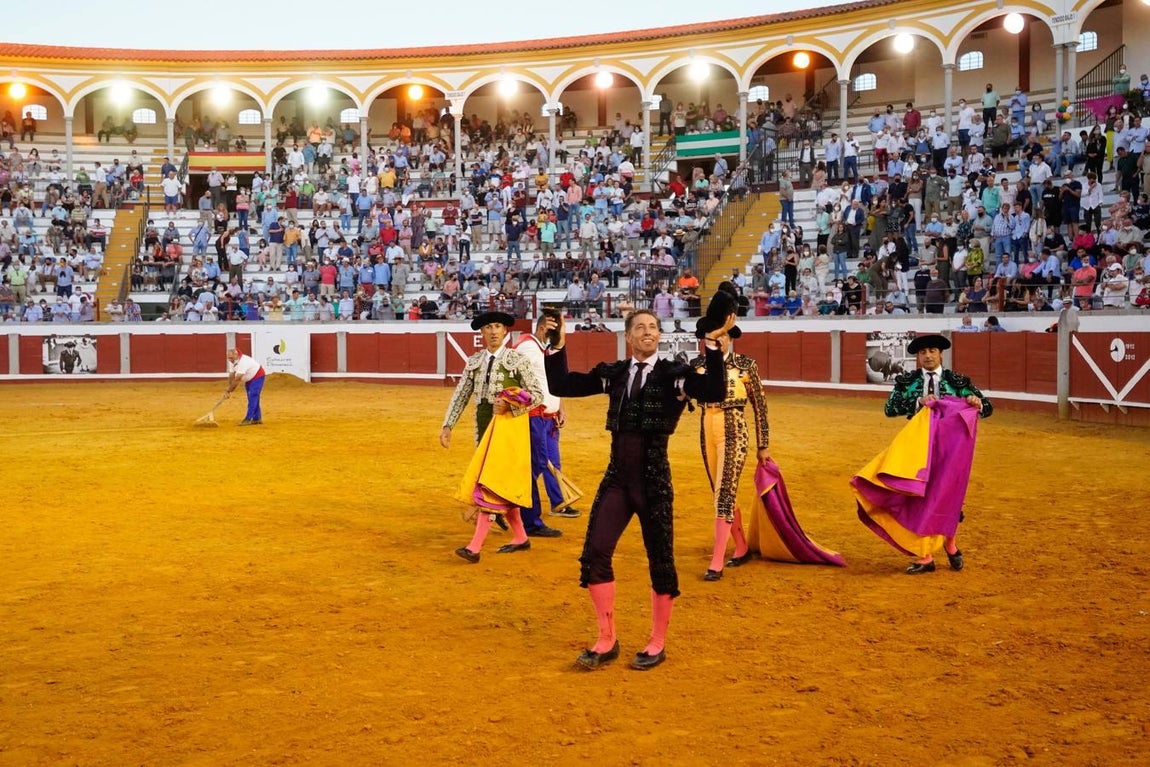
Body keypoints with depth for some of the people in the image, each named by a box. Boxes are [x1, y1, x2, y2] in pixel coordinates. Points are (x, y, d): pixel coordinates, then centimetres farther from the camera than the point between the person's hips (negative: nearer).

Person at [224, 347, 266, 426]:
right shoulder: (232, 361, -9)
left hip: (257, 377, -9)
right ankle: (257, 419, 16)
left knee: (252, 397, -17)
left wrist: (229, 391, -32)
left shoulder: (243, 362, -36)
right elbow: (231, 376, -8)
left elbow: (237, 379, -36)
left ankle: (248, 419, -20)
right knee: (253, 398, 10)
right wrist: (228, 390, -15)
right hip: (248, 379, 9)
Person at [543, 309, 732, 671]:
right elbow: (560, 386, 8)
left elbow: (714, 393, -21)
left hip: (653, 479, -4)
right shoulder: (613, 373, 8)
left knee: (660, 559, 5)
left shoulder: (673, 374, -4)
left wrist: (713, 344, -29)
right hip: (617, 477, 4)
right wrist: (557, 346, -2)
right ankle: (607, 641, 16)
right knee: (595, 553, 0)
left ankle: (657, 644, 22)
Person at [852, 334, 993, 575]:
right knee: (920, 500, 3)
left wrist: (977, 403, -22)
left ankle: (949, 544, 29)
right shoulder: (906, 381, 4)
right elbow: (890, 408, -8)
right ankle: (925, 557, 10)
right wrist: (918, 402, -20)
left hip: (949, 449, -1)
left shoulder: (958, 381, 2)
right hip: (918, 449, 1)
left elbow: (987, 407, 2)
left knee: (946, 498, 3)